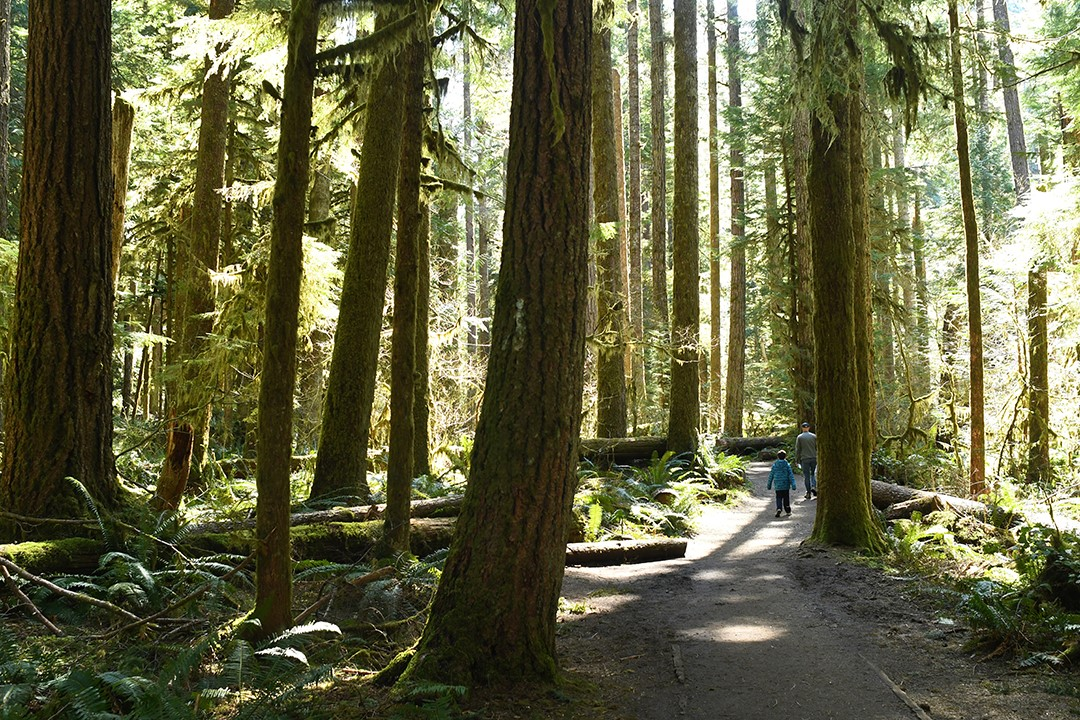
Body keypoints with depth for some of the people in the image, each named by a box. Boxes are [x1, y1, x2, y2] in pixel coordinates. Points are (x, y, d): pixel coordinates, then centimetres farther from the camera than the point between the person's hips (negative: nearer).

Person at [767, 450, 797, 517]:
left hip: (777, 486, 0)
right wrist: (793, 484, -8)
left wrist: (769, 485, 16)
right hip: (786, 485, 0)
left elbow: (771, 476, 6)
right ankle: (788, 511, 21)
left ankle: (779, 508, -20)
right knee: (786, 498, 13)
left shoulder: (774, 465, 1)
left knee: (779, 498, 3)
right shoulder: (787, 465, -4)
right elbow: (791, 475, -8)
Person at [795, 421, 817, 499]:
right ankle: (813, 487, -6)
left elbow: (797, 450, -2)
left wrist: (797, 460, 4)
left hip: (804, 459, -2)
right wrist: (818, 458, 12)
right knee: (813, 473, 16)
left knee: (806, 476, 2)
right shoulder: (814, 436, 3)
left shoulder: (799, 437, -2)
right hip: (813, 458, 2)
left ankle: (808, 493, 2)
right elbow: (817, 448, 4)